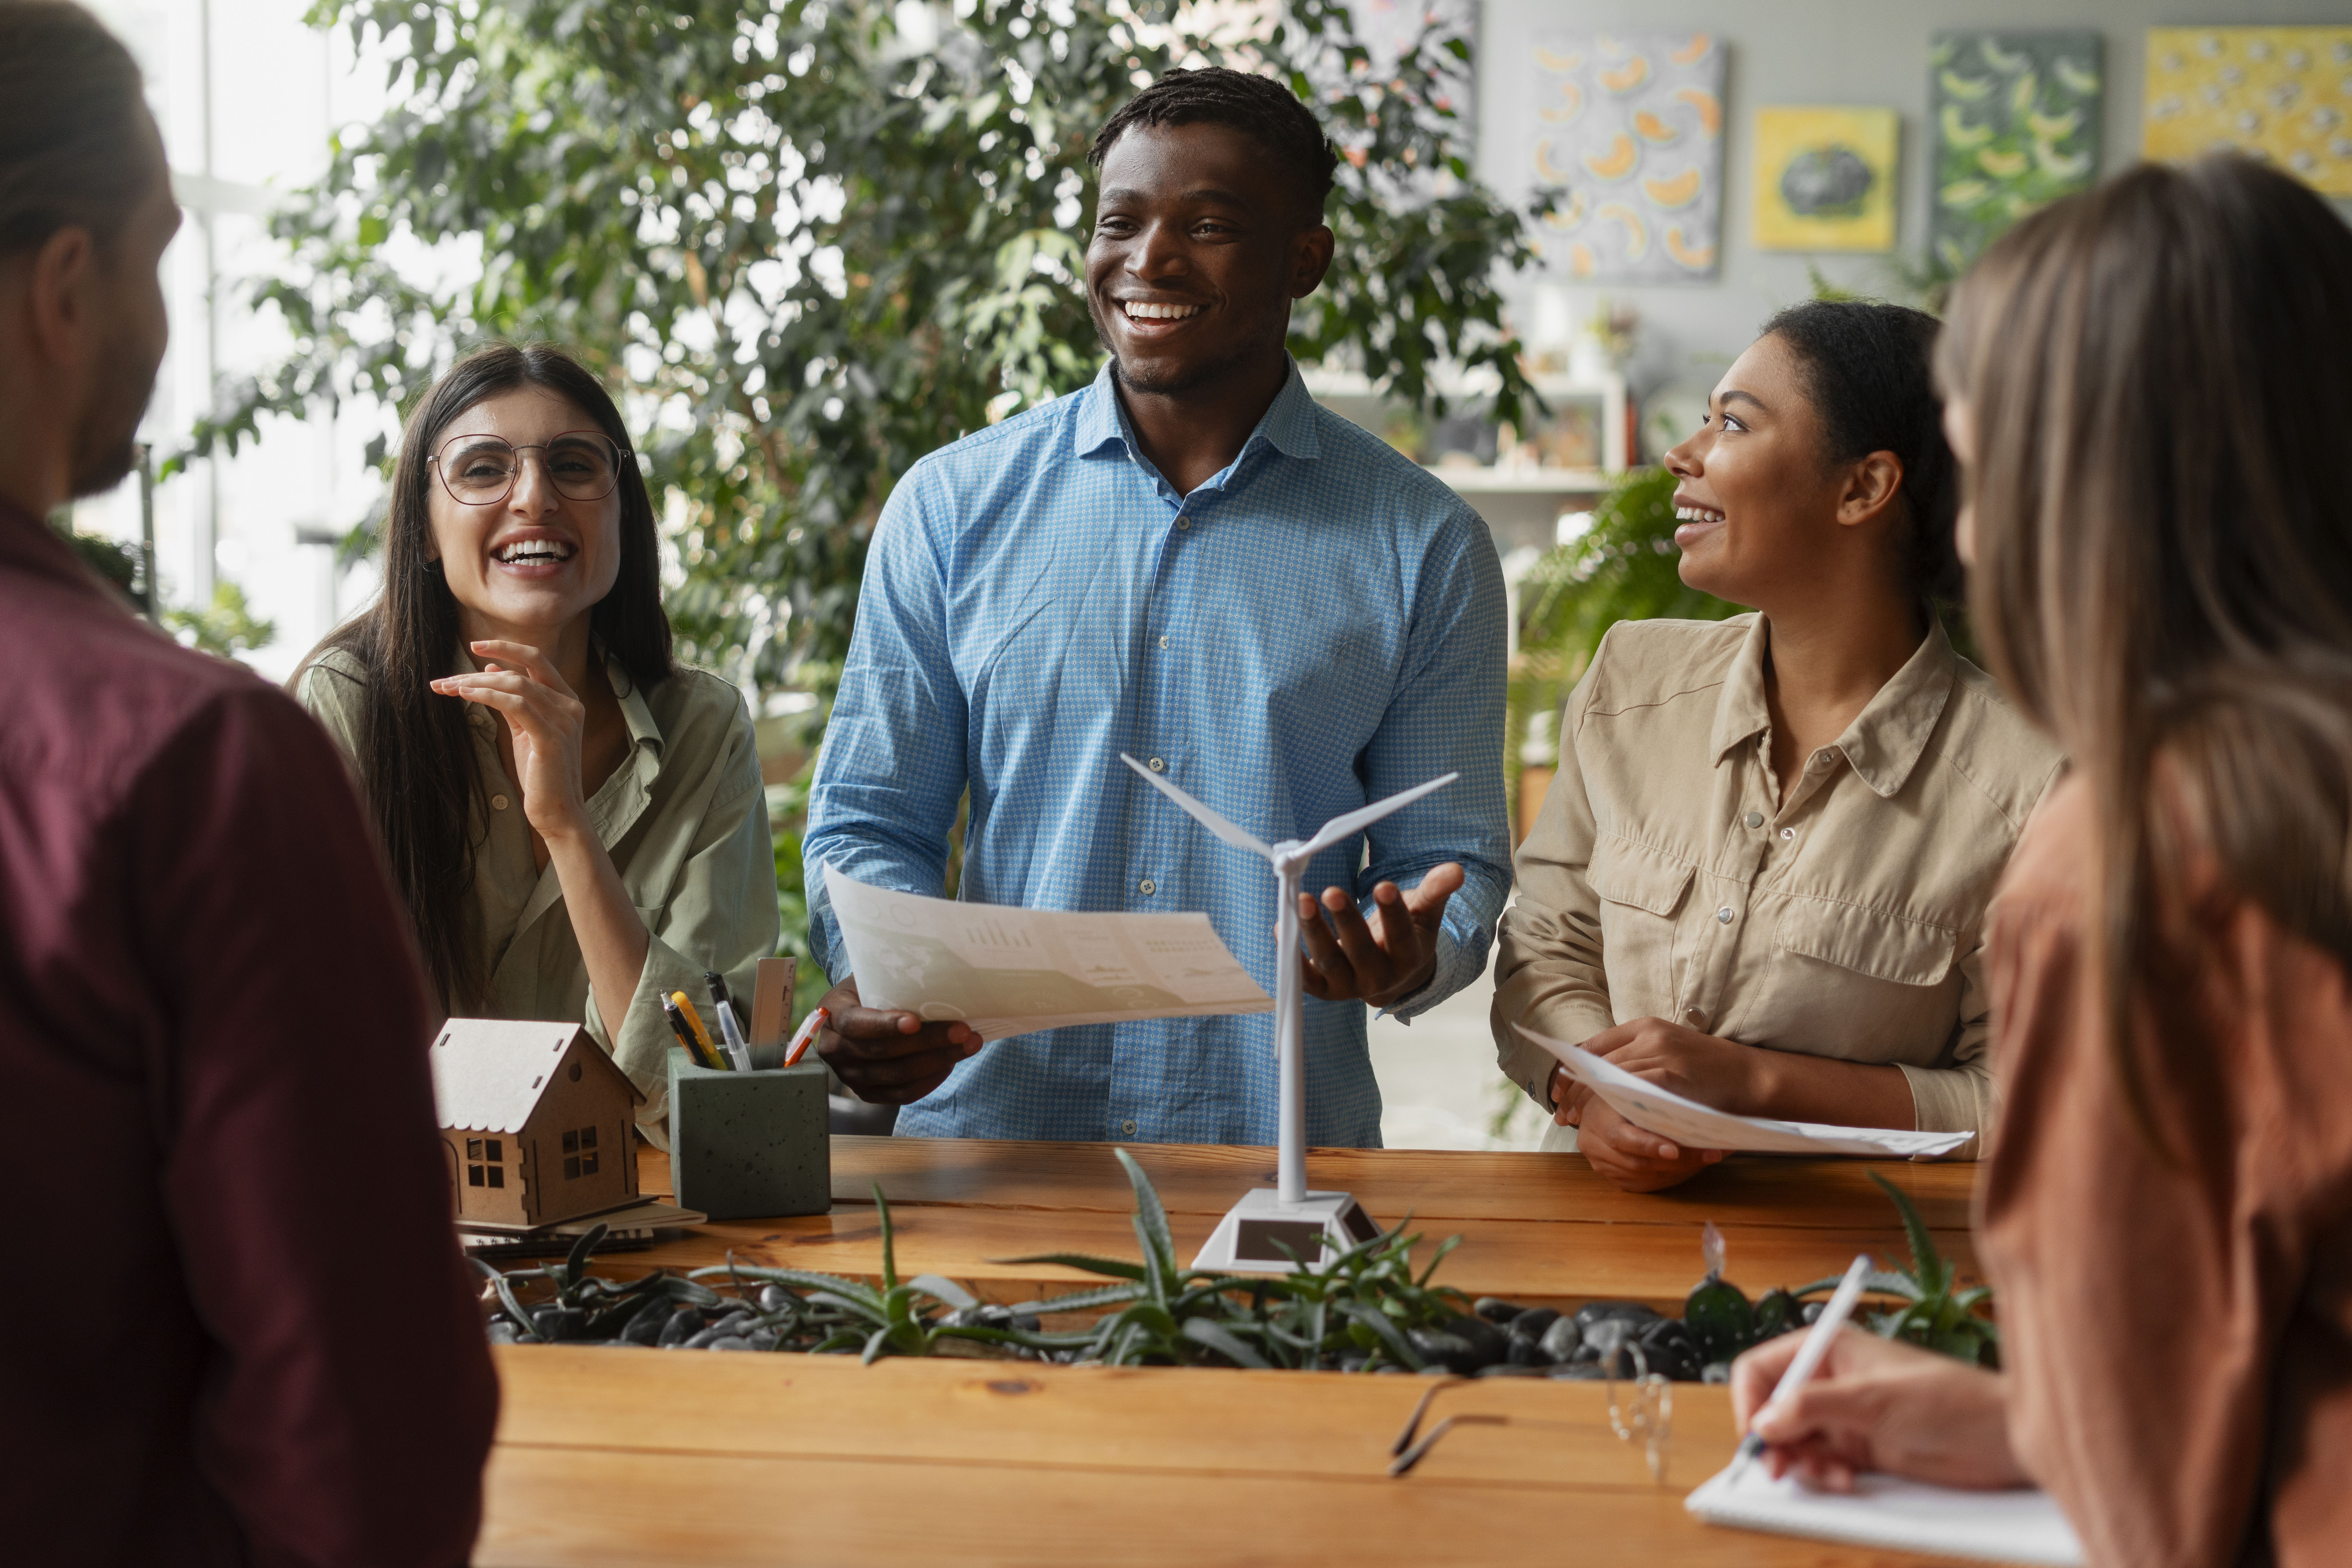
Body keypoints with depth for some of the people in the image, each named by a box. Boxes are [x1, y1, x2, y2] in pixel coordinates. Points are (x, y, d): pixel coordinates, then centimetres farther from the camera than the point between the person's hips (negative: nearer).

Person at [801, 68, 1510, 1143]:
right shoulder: (950, 508, 9)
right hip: (982, 1126, 1)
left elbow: (1451, 859, 9)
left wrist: (1406, 959, -14)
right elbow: (869, 820, 12)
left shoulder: (1422, 548, 7)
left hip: (1277, 1149, -1)